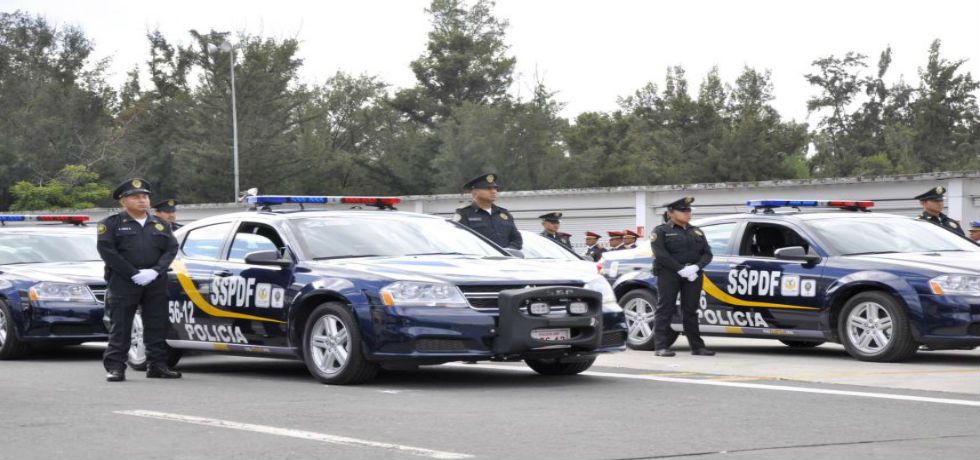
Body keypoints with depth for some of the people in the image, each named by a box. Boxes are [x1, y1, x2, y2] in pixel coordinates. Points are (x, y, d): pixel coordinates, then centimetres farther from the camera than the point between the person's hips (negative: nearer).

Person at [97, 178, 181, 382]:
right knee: (120, 327, -4)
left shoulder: (161, 224, 16)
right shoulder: (111, 224, 2)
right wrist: (134, 273, -14)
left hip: (155, 281, 4)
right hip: (123, 282, -4)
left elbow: (171, 249, 9)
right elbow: (107, 251, -8)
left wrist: (156, 271, -9)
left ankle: (157, 365, 10)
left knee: (157, 325, 4)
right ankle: (115, 367, -3)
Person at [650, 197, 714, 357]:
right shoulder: (662, 231, 2)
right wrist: (681, 269, -18)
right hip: (669, 274, -5)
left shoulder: (696, 232, 18)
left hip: (693, 275, 5)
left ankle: (697, 346, 9)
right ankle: (661, 346, -9)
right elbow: (661, 254, -11)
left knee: (690, 310, 7)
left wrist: (696, 267, -10)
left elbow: (707, 254, 11)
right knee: (665, 309, -7)